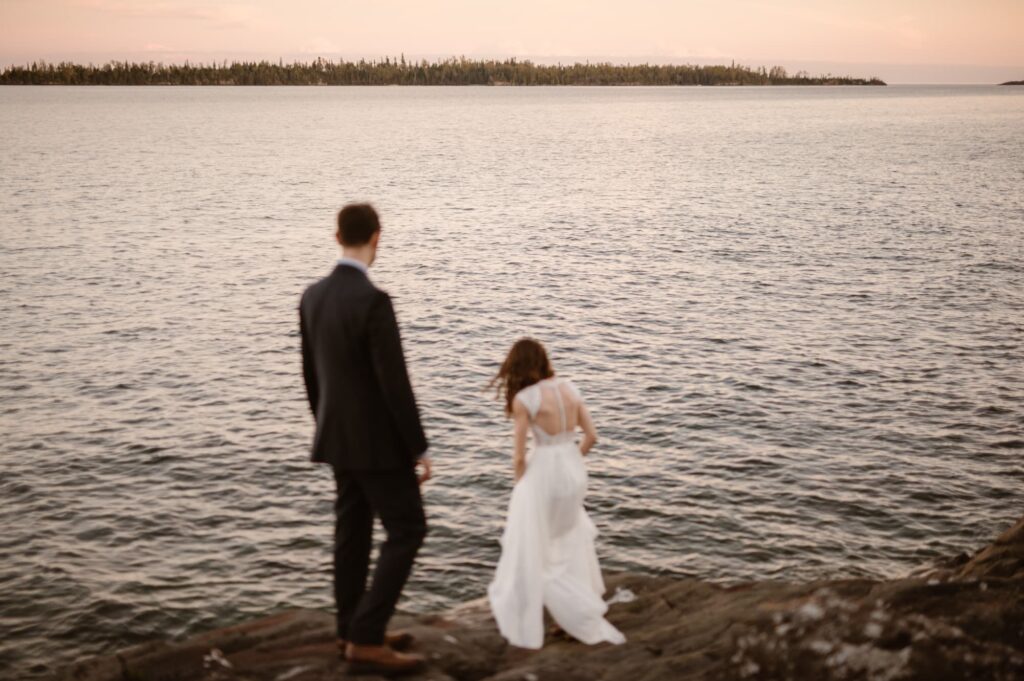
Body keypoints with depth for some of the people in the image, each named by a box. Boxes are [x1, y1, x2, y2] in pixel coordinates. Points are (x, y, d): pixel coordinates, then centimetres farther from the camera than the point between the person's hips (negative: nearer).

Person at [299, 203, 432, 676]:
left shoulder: (313, 296, 2)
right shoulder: (373, 301, -24)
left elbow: (310, 372, 13)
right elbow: (394, 383, -23)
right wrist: (419, 449, -15)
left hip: (338, 435, 8)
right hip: (377, 440, -8)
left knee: (352, 530, 16)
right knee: (407, 531, 0)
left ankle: (354, 631, 26)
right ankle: (366, 641, -1)